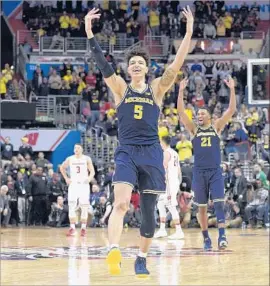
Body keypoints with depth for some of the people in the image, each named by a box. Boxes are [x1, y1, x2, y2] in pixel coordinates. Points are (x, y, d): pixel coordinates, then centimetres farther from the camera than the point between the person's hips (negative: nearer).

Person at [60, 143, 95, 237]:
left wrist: (89, 178, -22)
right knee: (71, 206, -7)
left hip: (84, 185, -1)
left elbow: (92, 171, -3)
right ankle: (72, 228, -6)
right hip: (73, 184, 1)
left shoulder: (87, 159, -1)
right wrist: (66, 178, 9)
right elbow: (62, 168, 20)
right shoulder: (70, 159, 5)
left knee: (84, 207, -1)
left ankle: (83, 228, 7)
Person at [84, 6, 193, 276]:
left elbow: (175, 67, -4)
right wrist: (89, 32, -16)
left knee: (148, 210, 6)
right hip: (126, 152, -2)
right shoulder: (121, 88, 6)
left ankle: (142, 259, 21)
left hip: (151, 153, 2)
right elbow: (102, 64, -5)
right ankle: (113, 252, -39)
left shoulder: (156, 89, 8)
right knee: (121, 204, -22)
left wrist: (188, 33, -13)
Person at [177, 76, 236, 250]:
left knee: (219, 203, -14)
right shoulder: (194, 129, 9)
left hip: (215, 172, -1)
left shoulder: (216, 127, 7)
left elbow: (231, 110, -2)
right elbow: (181, 112, -3)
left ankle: (222, 236, -18)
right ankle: (206, 238, 13)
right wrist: (181, 91, -13)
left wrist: (232, 89, -12)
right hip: (199, 172, 2)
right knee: (202, 207, 5)